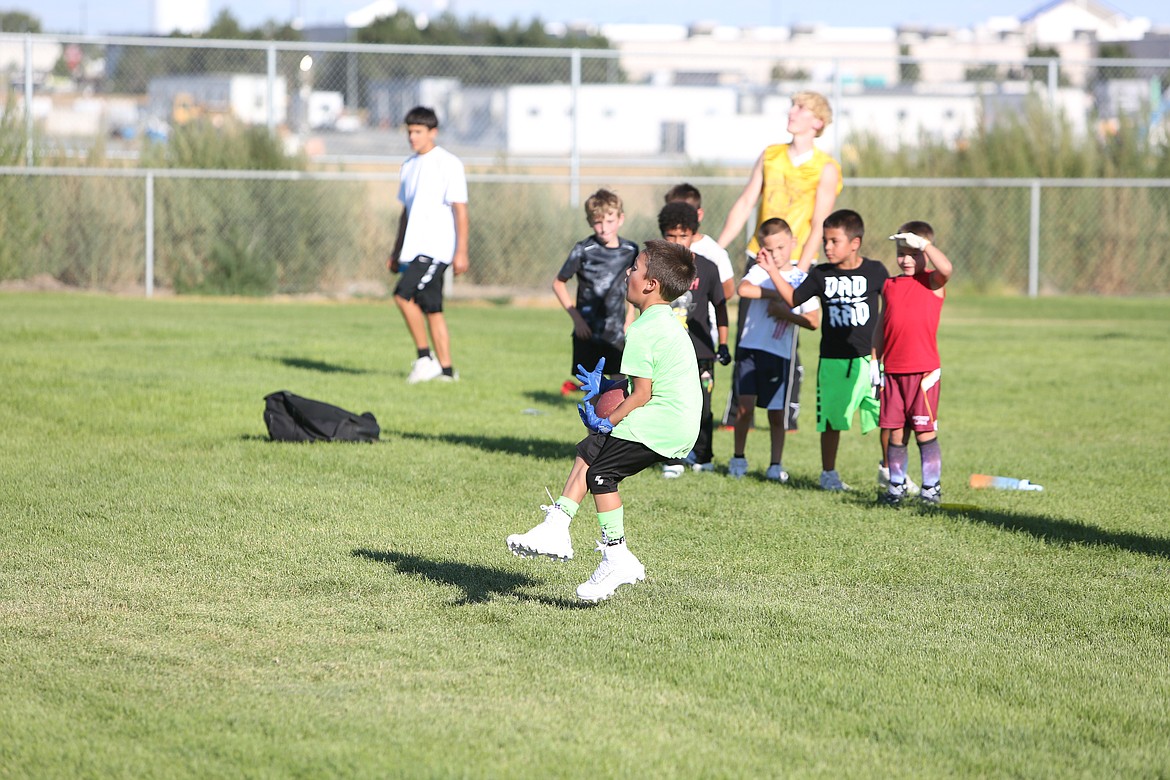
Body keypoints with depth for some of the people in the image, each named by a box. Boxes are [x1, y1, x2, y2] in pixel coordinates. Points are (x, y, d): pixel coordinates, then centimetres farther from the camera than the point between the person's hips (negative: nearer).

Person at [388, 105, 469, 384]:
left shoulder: (448, 163, -7)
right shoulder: (409, 166, 16)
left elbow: (460, 210, -10)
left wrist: (461, 252, -14)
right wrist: (396, 252, 22)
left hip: (436, 247, -8)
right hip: (413, 248, 8)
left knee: (403, 294, -20)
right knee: (431, 308, 7)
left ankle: (425, 357, -11)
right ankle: (446, 369, 10)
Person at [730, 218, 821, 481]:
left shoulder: (801, 279, 5)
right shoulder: (759, 272, 1)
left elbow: (813, 321, 0)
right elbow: (743, 289, -22)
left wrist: (786, 313, -12)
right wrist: (777, 293, -20)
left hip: (781, 354, 1)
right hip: (750, 349, -1)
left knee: (777, 412, 5)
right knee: (746, 405, -8)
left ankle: (776, 464, 16)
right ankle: (738, 458, 8)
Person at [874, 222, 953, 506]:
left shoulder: (932, 282, -1)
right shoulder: (889, 286, 13)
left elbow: (946, 269, -26)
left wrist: (922, 243, -22)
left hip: (924, 370, -4)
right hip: (893, 371, 5)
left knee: (925, 430, -4)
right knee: (896, 432, 8)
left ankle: (931, 487, 3)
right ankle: (896, 485, 18)